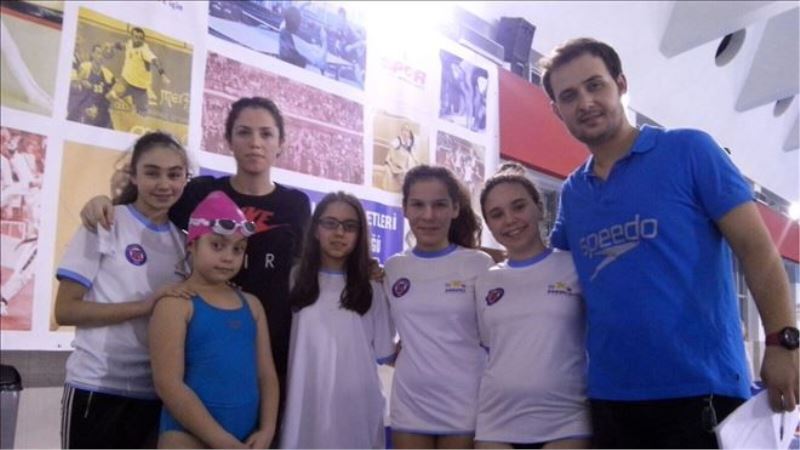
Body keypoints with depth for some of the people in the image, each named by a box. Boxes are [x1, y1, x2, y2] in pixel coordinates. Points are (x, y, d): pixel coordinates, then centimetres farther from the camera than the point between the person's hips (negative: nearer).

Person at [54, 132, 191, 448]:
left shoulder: (182, 239, 9)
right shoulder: (104, 225, -5)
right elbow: (65, 310, -11)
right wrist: (145, 305, -20)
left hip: (157, 392, 5)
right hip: (97, 388, -4)